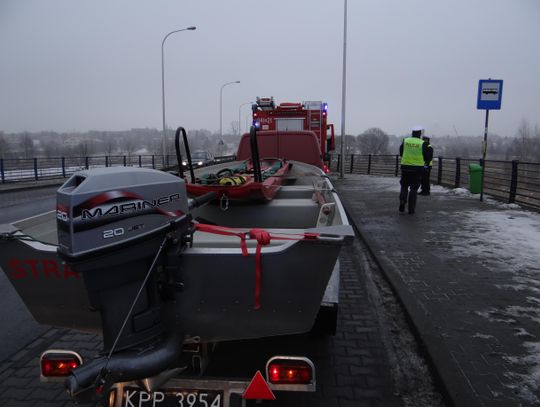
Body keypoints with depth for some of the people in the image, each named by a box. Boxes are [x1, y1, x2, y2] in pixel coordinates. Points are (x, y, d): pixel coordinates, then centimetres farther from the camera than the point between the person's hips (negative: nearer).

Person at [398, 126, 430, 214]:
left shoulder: (405, 141, 0)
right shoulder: (422, 144, -6)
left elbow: (401, 153, 9)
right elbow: (426, 158, -3)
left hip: (405, 166, 2)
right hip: (418, 168, -1)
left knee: (404, 186, 17)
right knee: (413, 188, 6)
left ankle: (402, 202, 1)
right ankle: (411, 209, 6)